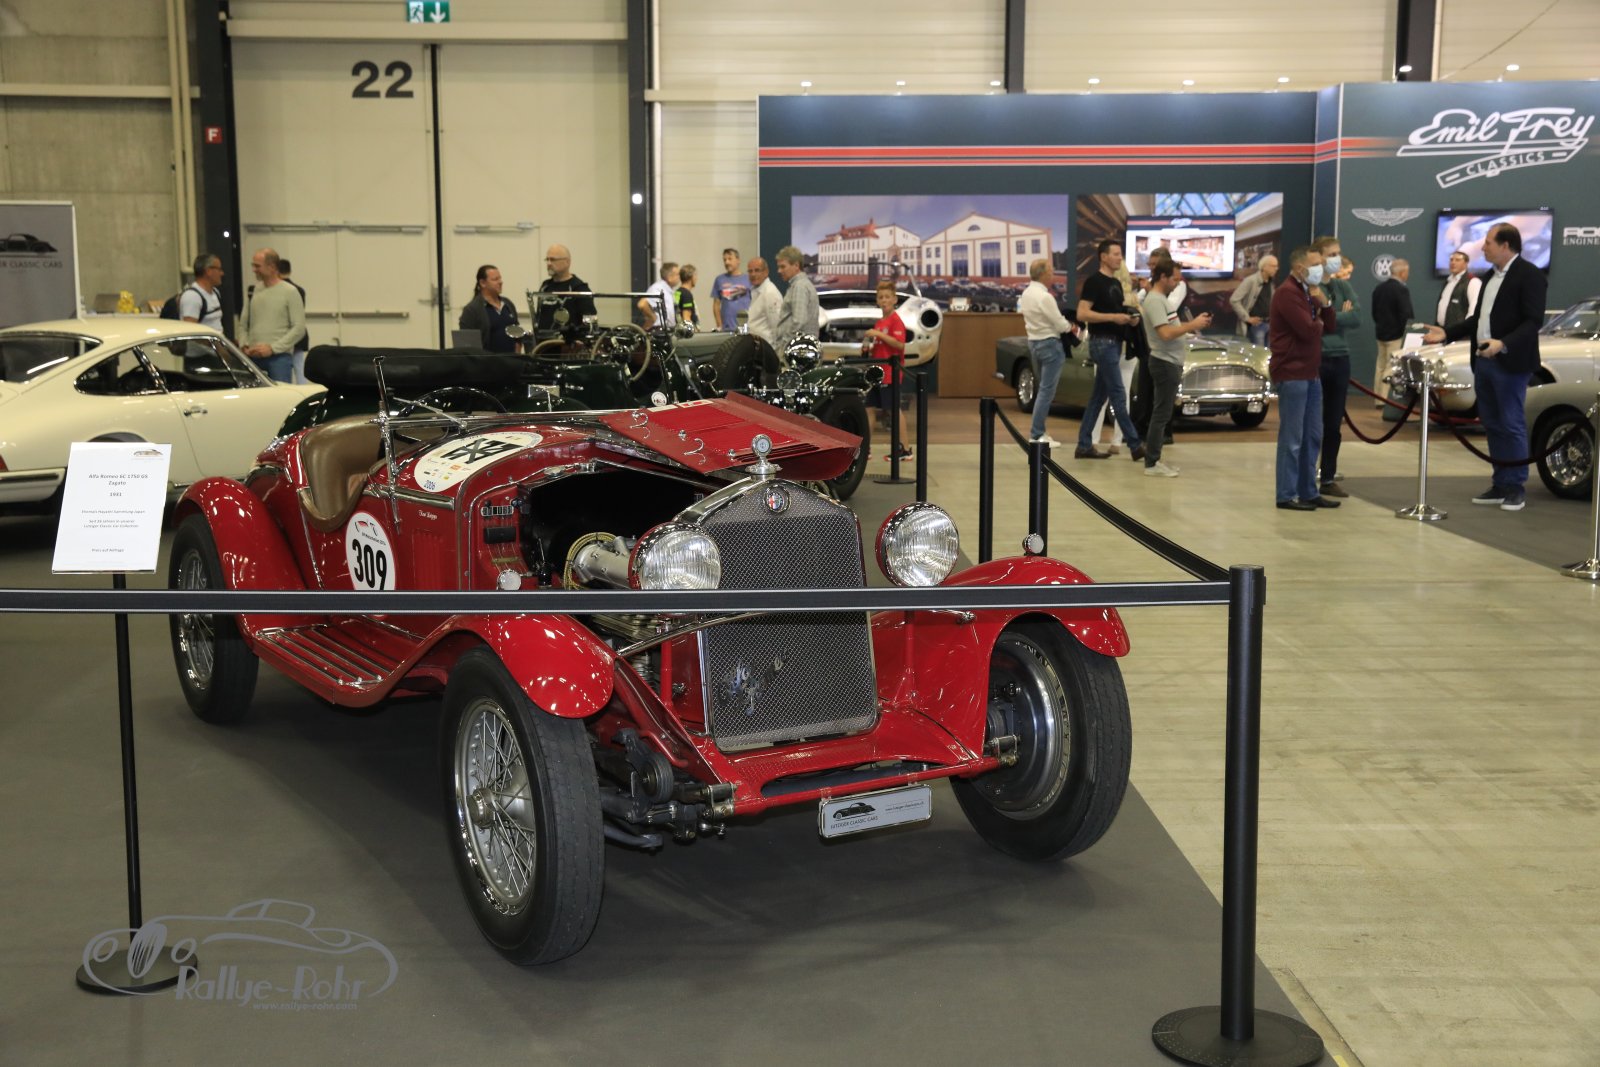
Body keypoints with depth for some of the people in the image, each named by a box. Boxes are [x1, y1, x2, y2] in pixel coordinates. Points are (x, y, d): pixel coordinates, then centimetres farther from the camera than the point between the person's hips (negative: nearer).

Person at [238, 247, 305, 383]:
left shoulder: (289, 292, -2)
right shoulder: (252, 291, 13)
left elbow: (299, 328, -8)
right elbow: (243, 324, 19)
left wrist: (272, 348, -12)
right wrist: (244, 345, 0)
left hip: (280, 357, -5)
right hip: (253, 357, 5)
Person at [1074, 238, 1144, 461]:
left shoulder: (1116, 283, 16)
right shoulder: (1094, 281, -10)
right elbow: (1082, 314, -18)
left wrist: (1129, 318, 5)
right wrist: (1113, 317, -22)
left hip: (1115, 342, 9)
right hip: (1102, 342, -9)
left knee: (1099, 396, 9)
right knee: (1118, 395, -7)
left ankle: (1084, 445, 13)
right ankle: (1134, 445, -5)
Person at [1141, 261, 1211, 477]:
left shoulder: (1162, 299, 15)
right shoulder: (1154, 301, -16)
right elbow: (1166, 333, -25)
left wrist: (1195, 322, 3)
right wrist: (1193, 325, -17)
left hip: (1170, 363, 10)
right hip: (1164, 362, -10)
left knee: (1162, 414, 12)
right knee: (1161, 414, -7)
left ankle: (1154, 460, 17)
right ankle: (1151, 464, -4)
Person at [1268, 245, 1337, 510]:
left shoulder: (1307, 291, 18)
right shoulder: (1288, 293, -14)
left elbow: (1328, 327, 16)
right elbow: (1309, 331, -22)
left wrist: (1324, 303, -1)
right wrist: (1318, 322, 0)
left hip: (1310, 373, 10)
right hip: (1292, 374, -10)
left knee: (1312, 436, 13)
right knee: (1292, 438, -6)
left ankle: (1308, 491, 21)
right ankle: (1287, 496, -1)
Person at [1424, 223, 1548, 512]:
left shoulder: (1529, 275, -10)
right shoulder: (1490, 277, 16)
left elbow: (1534, 321, -17)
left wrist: (1503, 344, -28)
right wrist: (1446, 333, 11)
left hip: (1509, 363, -8)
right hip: (1483, 361, 8)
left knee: (1512, 425, -3)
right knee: (1492, 425, 11)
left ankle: (1517, 488, 4)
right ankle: (1501, 484, 18)